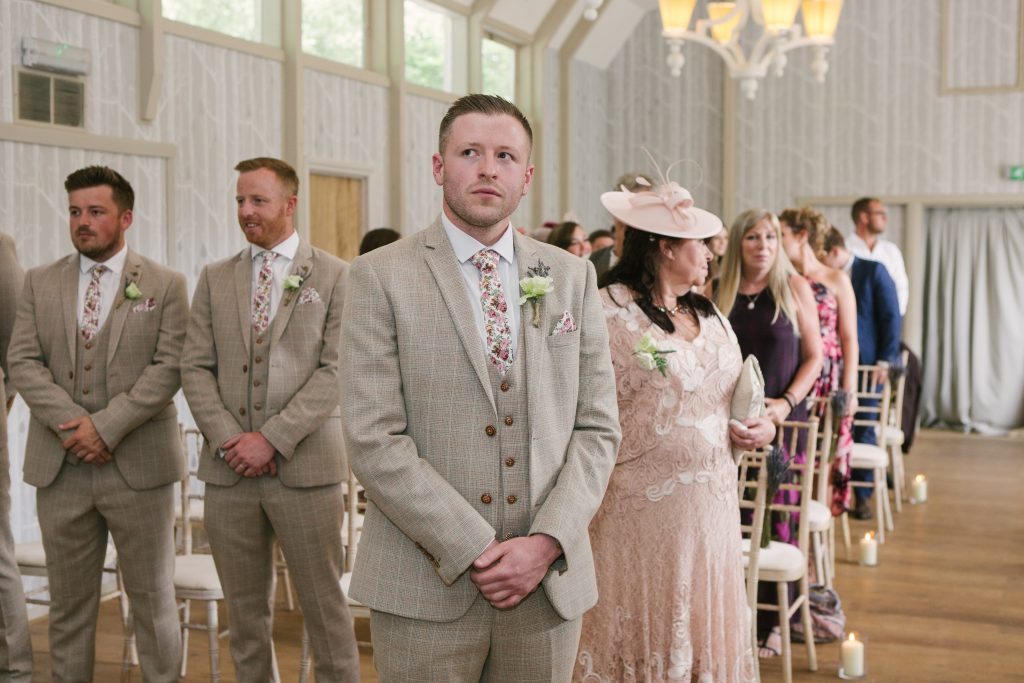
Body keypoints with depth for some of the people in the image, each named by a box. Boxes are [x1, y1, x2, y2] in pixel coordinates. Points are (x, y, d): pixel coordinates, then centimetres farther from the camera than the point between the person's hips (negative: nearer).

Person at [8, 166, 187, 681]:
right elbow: (23, 362, 2)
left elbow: (169, 367, -7)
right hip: (60, 467, 3)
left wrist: (106, 425, -15)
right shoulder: (39, 283, 10)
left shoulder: (165, 285, 2)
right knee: (69, 600, 10)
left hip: (138, 465, -2)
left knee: (152, 596, 6)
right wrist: (72, 426, -12)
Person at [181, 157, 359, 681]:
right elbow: (196, 368, 8)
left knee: (324, 605, 0)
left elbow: (335, 372, -7)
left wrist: (272, 438, -13)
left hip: (304, 467, -3)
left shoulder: (335, 277, 1)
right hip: (229, 470, 4)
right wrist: (228, 439, -7)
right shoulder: (215, 278, 13)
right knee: (245, 609, 10)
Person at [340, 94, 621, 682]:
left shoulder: (573, 276, 7)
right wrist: (474, 552, -13)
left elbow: (598, 427, 5)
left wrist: (547, 542, -8)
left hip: (549, 581, 3)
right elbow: (375, 440, -9)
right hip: (428, 588, -2)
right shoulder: (382, 276, -3)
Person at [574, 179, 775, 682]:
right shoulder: (608, 314, -11)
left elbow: (732, 397, 23)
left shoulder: (710, 316, 12)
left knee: (705, 628, 14)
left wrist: (761, 426, 3)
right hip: (643, 507, -6)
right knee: (643, 638, 5)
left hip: (712, 506, 7)